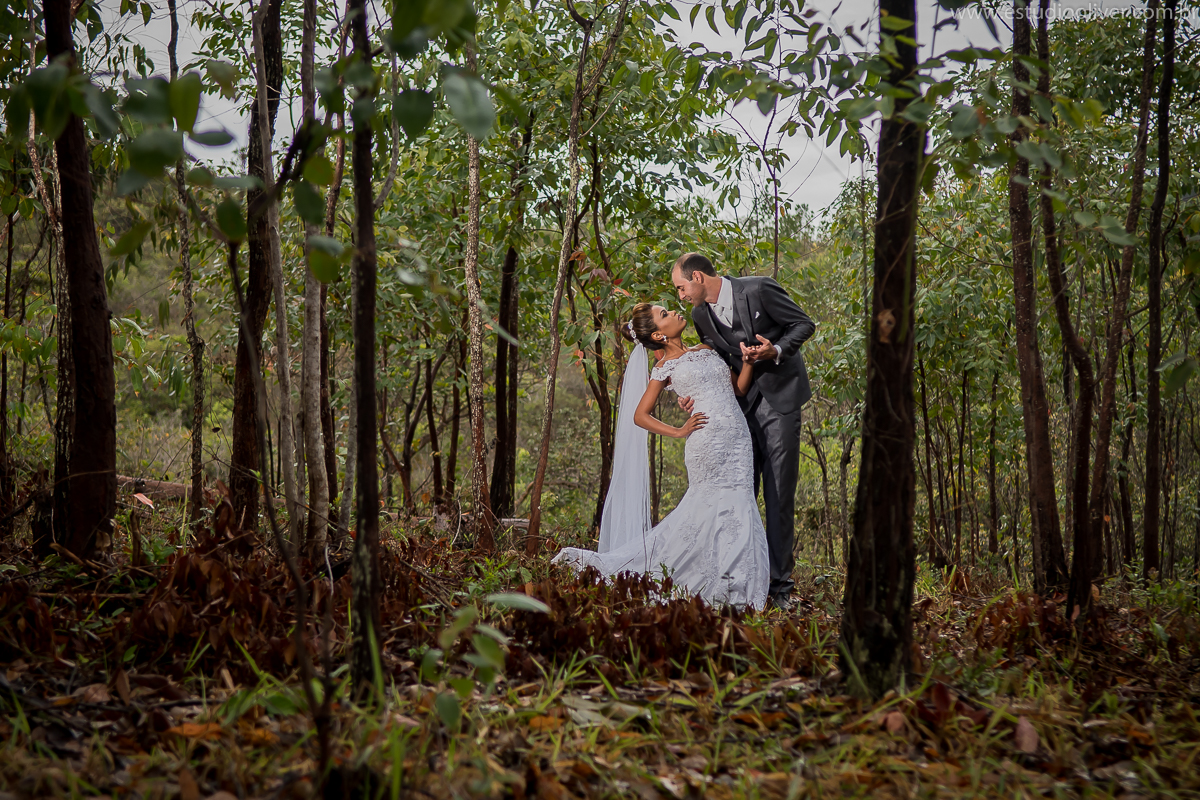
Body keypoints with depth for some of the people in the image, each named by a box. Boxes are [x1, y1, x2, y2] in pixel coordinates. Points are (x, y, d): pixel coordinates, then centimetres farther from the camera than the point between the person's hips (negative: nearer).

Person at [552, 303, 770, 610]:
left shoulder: (707, 351, 19)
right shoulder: (665, 366, 2)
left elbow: (739, 386, 18)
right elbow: (640, 416, 1)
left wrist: (749, 358, 3)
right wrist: (679, 431, -5)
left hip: (737, 440, 6)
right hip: (708, 443, -6)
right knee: (728, 508, -5)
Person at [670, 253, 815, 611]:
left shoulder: (759, 290, -11)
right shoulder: (701, 316, 6)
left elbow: (804, 325, -4)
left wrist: (776, 351, -21)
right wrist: (691, 393, -3)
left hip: (779, 399, -5)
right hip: (741, 406, 5)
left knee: (779, 495, -3)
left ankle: (779, 584, 2)